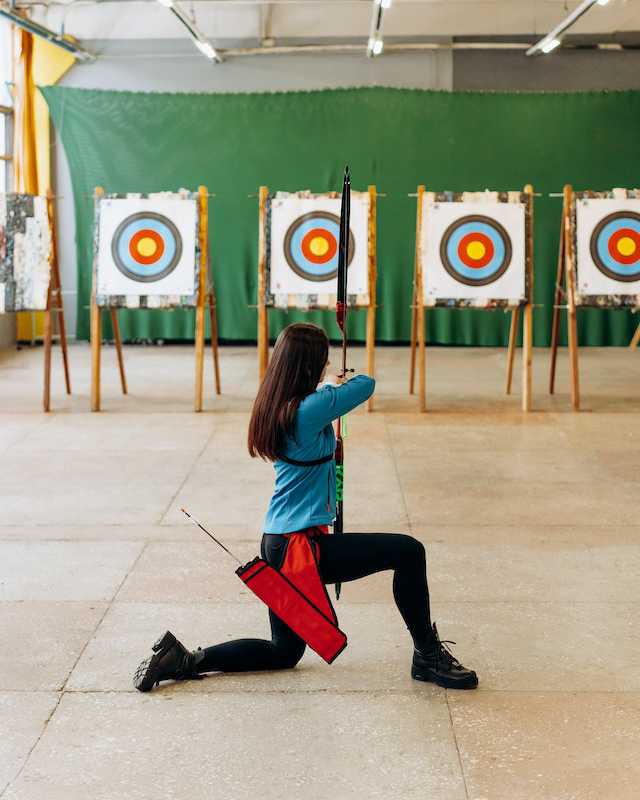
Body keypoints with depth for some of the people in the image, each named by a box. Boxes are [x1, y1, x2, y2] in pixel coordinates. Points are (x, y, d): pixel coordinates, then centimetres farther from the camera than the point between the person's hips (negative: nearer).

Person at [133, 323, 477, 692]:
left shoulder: (276, 407, 7)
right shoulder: (309, 410, -19)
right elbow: (366, 384, -9)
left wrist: (327, 387, 45)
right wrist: (335, 384, 11)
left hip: (278, 545, 9)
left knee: (284, 652, 21)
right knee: (408, 551, -5)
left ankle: (183, 660, 15)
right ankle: (428, 655, 5)